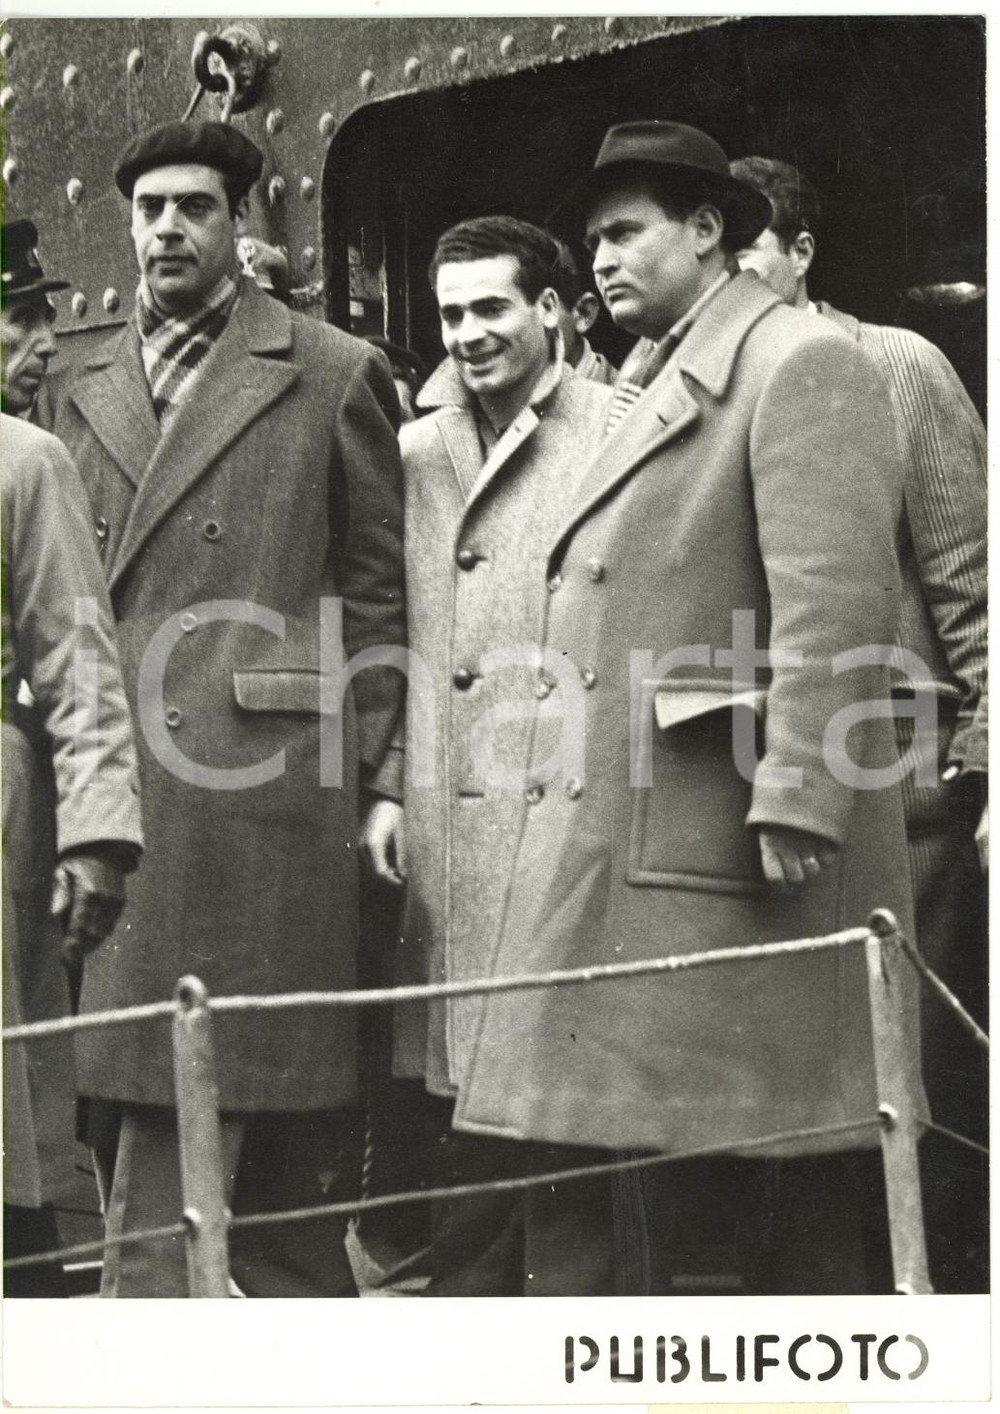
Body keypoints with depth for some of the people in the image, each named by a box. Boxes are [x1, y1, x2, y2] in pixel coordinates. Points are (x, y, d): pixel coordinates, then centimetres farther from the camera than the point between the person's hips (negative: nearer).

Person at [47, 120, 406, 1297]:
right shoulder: (84, 395, 17)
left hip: (257, 792, -5)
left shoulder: (332, 376, 3)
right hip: (111, 802, 5)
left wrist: (370, 773, -3)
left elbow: (381, 591, 4)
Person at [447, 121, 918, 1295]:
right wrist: (557, 787, 14)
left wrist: (797, 806, -22)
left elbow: (836, 602, -15)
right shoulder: (642, 388, 22)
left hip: (732, 845, -9)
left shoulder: (799, 363, -5)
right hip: (611, 850, 9)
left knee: (795, 1206, -1)